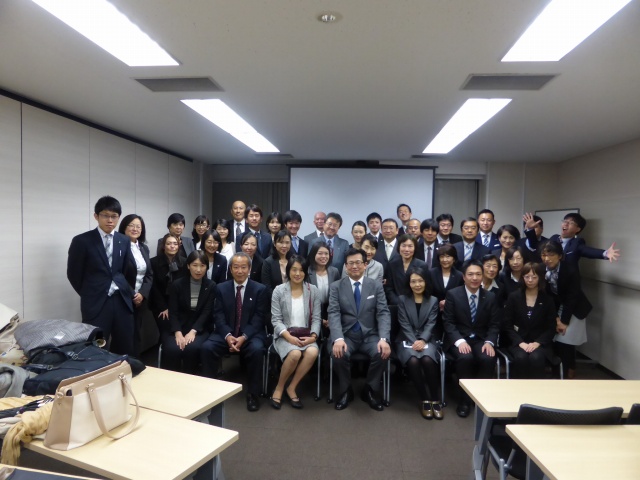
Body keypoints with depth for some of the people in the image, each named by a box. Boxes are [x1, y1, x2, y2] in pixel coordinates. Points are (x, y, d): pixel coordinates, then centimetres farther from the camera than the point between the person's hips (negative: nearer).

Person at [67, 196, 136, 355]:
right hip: (96, 303, -3)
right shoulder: (82, 241, -5)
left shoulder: (124, 241, 7)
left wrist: (127, 292, 7)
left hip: (122, 301, 4)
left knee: (126, 350, 8)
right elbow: (73, 274, 2)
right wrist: (90, 294, 7)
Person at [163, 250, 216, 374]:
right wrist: (178, 333, -21)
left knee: (192, 348, -31)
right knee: (172, 349, -30)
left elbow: (206, 313, -6)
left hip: (199, 329, 0)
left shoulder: (211, 286, 1)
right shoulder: (177, 284, 1)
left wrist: (193, 332, -20)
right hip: (177, 328, 1)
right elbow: (173, 312, -4)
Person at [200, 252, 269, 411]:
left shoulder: (260, 289, 1)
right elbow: (218, 316, -1)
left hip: (250, 334, -2)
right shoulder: (222, 288, 7)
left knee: (257, 350, -32)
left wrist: (244, 337, -21)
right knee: (206, 347, -24)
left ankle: (252, 394, -15)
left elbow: (259, 318, -6)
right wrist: (228, 336, -19)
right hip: (226, 333, 2)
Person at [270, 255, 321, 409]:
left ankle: (291, 388, -10)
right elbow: (276, 320, -5)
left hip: (306, 336, 2)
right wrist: (289, 337, -20)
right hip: (284, 336, -2)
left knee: (313, 352, -31)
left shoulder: (313, 291, 5)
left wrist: (313, 336, -15)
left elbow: (316, 318, 4)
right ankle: (279, 387, -5)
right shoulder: (279, 291, -1)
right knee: (295, 354, -34)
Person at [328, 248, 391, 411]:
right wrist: (338, 339, -28)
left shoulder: (376, 286, 5)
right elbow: (334, 314, -10)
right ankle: (346, 391, -2)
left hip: (370, 335, 1)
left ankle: (370, 390, 0)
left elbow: (383, 313, -4)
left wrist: (383, 339, -22)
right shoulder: (336, 287, 2)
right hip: (346, 335, -1)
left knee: (382, 352, -28)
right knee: (339, 353, -31)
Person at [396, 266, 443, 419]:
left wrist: (422, 340, -19)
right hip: (407, 340, 0)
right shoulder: (402, 299, 7)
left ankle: (435, 400, -18)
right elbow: (405, 325, -2)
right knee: (413, 361, -33)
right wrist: (414, 342, -18)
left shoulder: (433, 301, 10)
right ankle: (424, 400, -18)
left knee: (427, 360, -33)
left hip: (426, 340, 1)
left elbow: (430, 324, -1)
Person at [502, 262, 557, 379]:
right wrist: (520, 343, -14)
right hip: (518, 342, 0)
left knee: (536, 358, -32)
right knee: (521, 358, -32)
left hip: (539, 343, 0)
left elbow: (551, 328, 3)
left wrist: (537, 343, -13)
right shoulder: (514, 297, 2)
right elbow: (508, 325, 0)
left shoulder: (548, 300, 4)